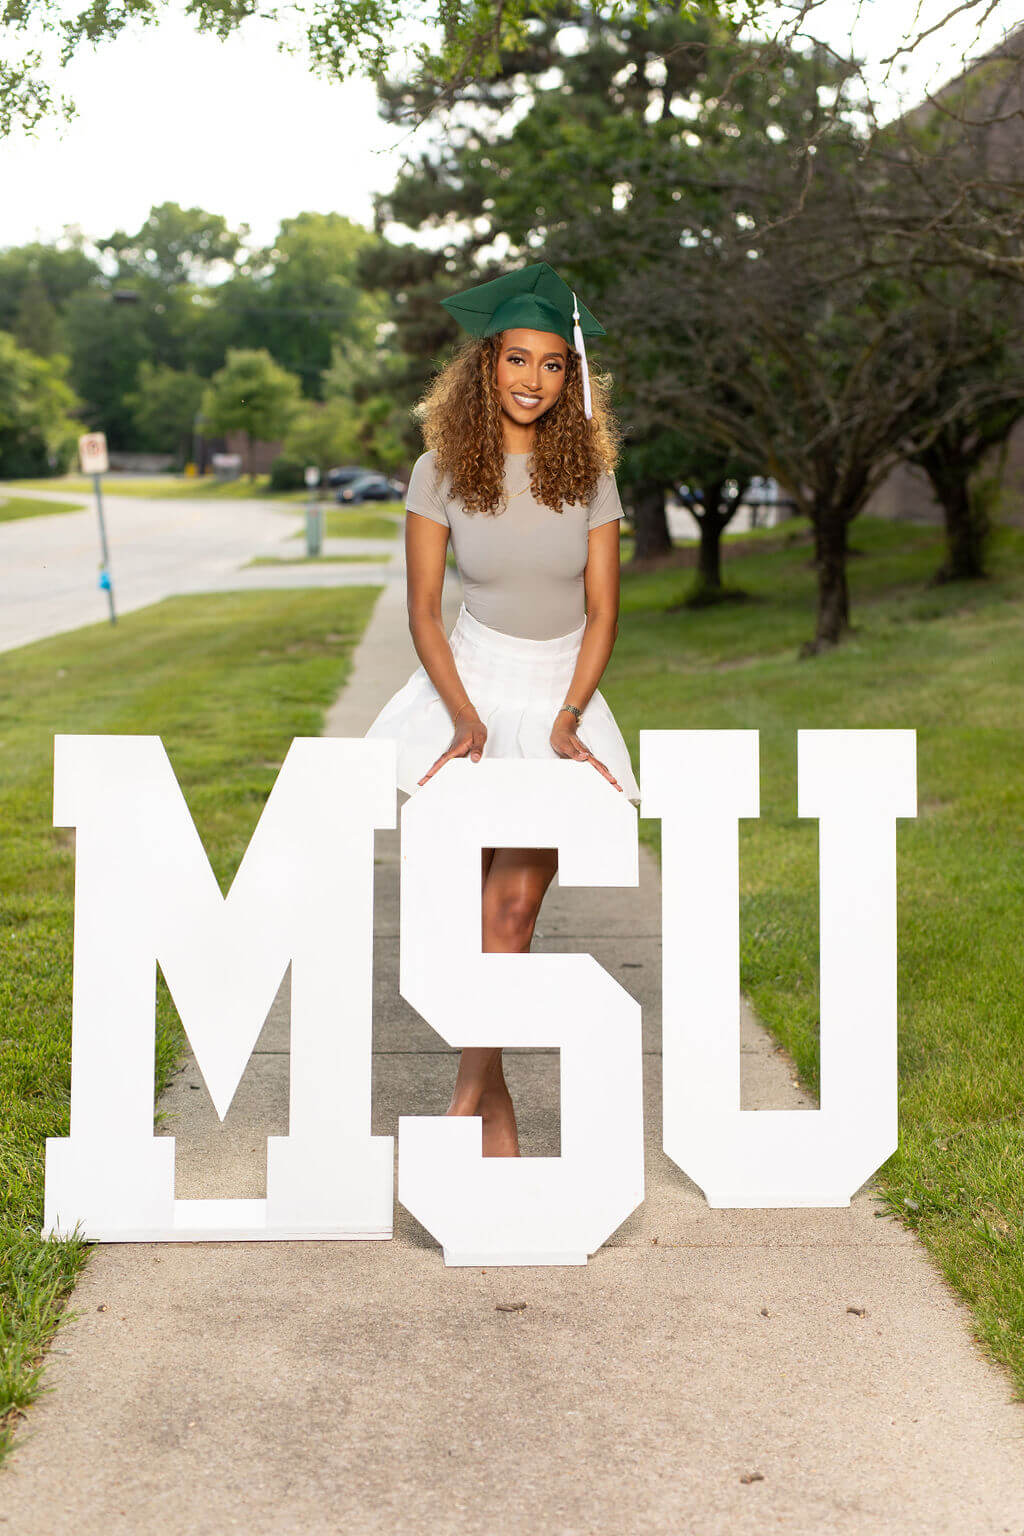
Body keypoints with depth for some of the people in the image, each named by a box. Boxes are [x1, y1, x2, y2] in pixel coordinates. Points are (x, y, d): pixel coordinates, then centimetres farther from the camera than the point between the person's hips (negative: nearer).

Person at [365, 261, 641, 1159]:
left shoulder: (588, 472, 0)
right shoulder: (441, 471, -4)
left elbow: (603, 610, 0)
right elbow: (422, 610, -3)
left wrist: (568, 716, -11)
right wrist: (463, 713, -14)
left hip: (562, 693, 1)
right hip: (471, 687, -1)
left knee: (516, 902, -4)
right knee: (475, 901, -1)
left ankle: (471, 1092, 4)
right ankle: (495, 1100, 11)